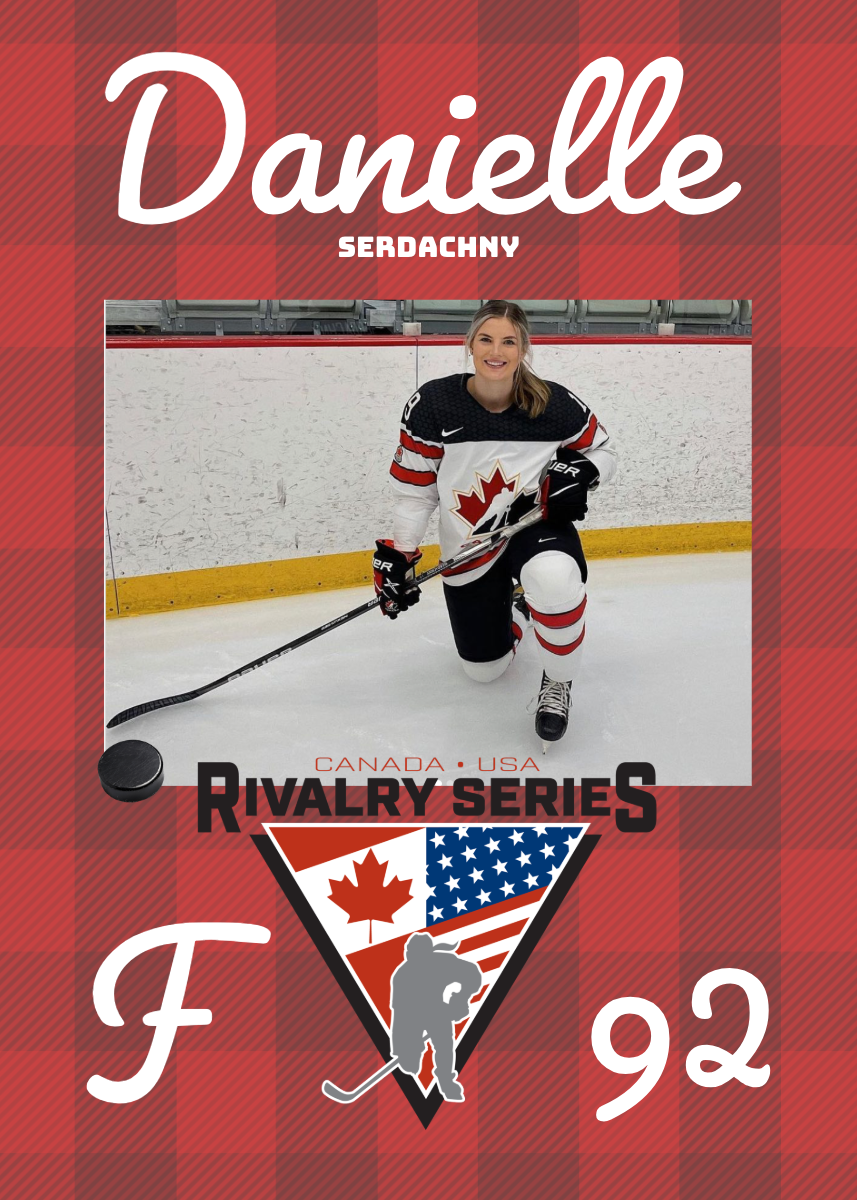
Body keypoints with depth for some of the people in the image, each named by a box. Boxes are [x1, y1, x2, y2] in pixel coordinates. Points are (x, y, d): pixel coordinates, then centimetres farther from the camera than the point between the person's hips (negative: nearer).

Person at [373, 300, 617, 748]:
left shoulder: (556, 405, -14)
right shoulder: (431, 404, -14)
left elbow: (603, 452, 3)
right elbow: (414, 487, -4)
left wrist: (580, 472, -19)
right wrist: (397, 553, -6)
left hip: (537, 522, -2)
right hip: (467, 546, 2)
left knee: (554, 578, -40)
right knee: (484, 668, 10)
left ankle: (557, 683, -11)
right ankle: (515, 605, 46)